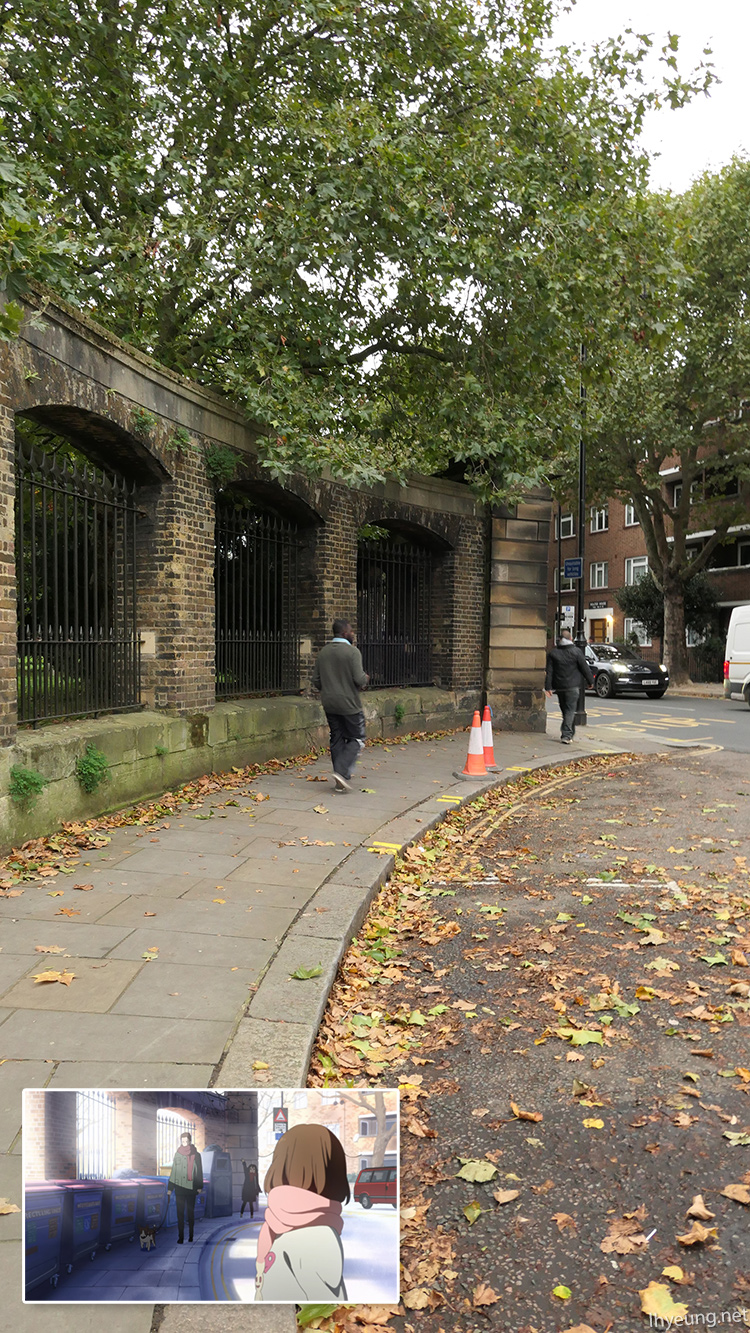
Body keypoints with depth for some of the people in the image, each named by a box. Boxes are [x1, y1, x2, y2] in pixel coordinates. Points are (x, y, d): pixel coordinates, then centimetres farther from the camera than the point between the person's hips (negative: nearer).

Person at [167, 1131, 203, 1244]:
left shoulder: (196, 1155, 1)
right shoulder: (177, 1154, 6)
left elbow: (199, 1171, 2)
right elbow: (173, 1171, 7)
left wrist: (199, 1187, -4)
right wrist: (170, 1188, 5)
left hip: (191, 1188, -1)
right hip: (179, 1187, 1)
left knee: (191, 1212, 5)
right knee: (180, 1213, -2)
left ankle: (191, 1235, 17)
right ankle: (180, 1237, 0)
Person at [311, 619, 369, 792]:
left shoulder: (323, 652, 7)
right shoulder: (352, 651, -13)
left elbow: (316, 680, 8)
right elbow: (359, 679, -20)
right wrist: (365, 678, 2)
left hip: (329, 704, 6)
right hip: (349, 703, -6)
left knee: (337, 740, 11)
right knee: (357, 739, 4)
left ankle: (341, 780, 12)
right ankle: (342, 771, -12)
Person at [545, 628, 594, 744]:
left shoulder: (553, 653, 4)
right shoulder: (576, 652, -5)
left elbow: (549, 672, 2)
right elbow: (585, 668, -3)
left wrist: (548, 687, 2)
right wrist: (590, 681, 9)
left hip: (559, 686, 4)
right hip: (572, 686, -3)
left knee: (565, 710, 14)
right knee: (570, 710, -5)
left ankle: (570, 733, 22)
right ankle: (566, 735, -14)